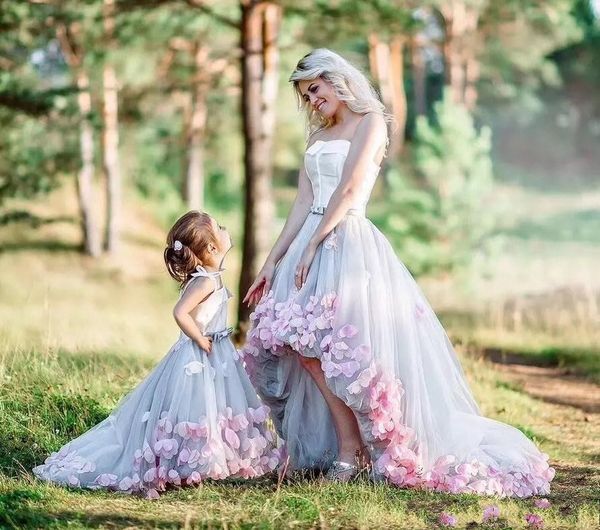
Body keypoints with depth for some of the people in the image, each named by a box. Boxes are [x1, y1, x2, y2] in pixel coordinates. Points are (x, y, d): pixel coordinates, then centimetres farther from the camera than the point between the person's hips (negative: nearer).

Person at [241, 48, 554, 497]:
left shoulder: (369, 121, -1)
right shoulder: (319, 135, 21)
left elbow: (349, 189, -11)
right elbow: (303, 204, 17)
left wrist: (312, 246, -14)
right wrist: (272, 261, 10)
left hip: (349, 243, -7)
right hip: (312, 246, 7)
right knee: (305, 346, -6)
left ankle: (350, 451, -9)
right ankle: (347, 448, -4)